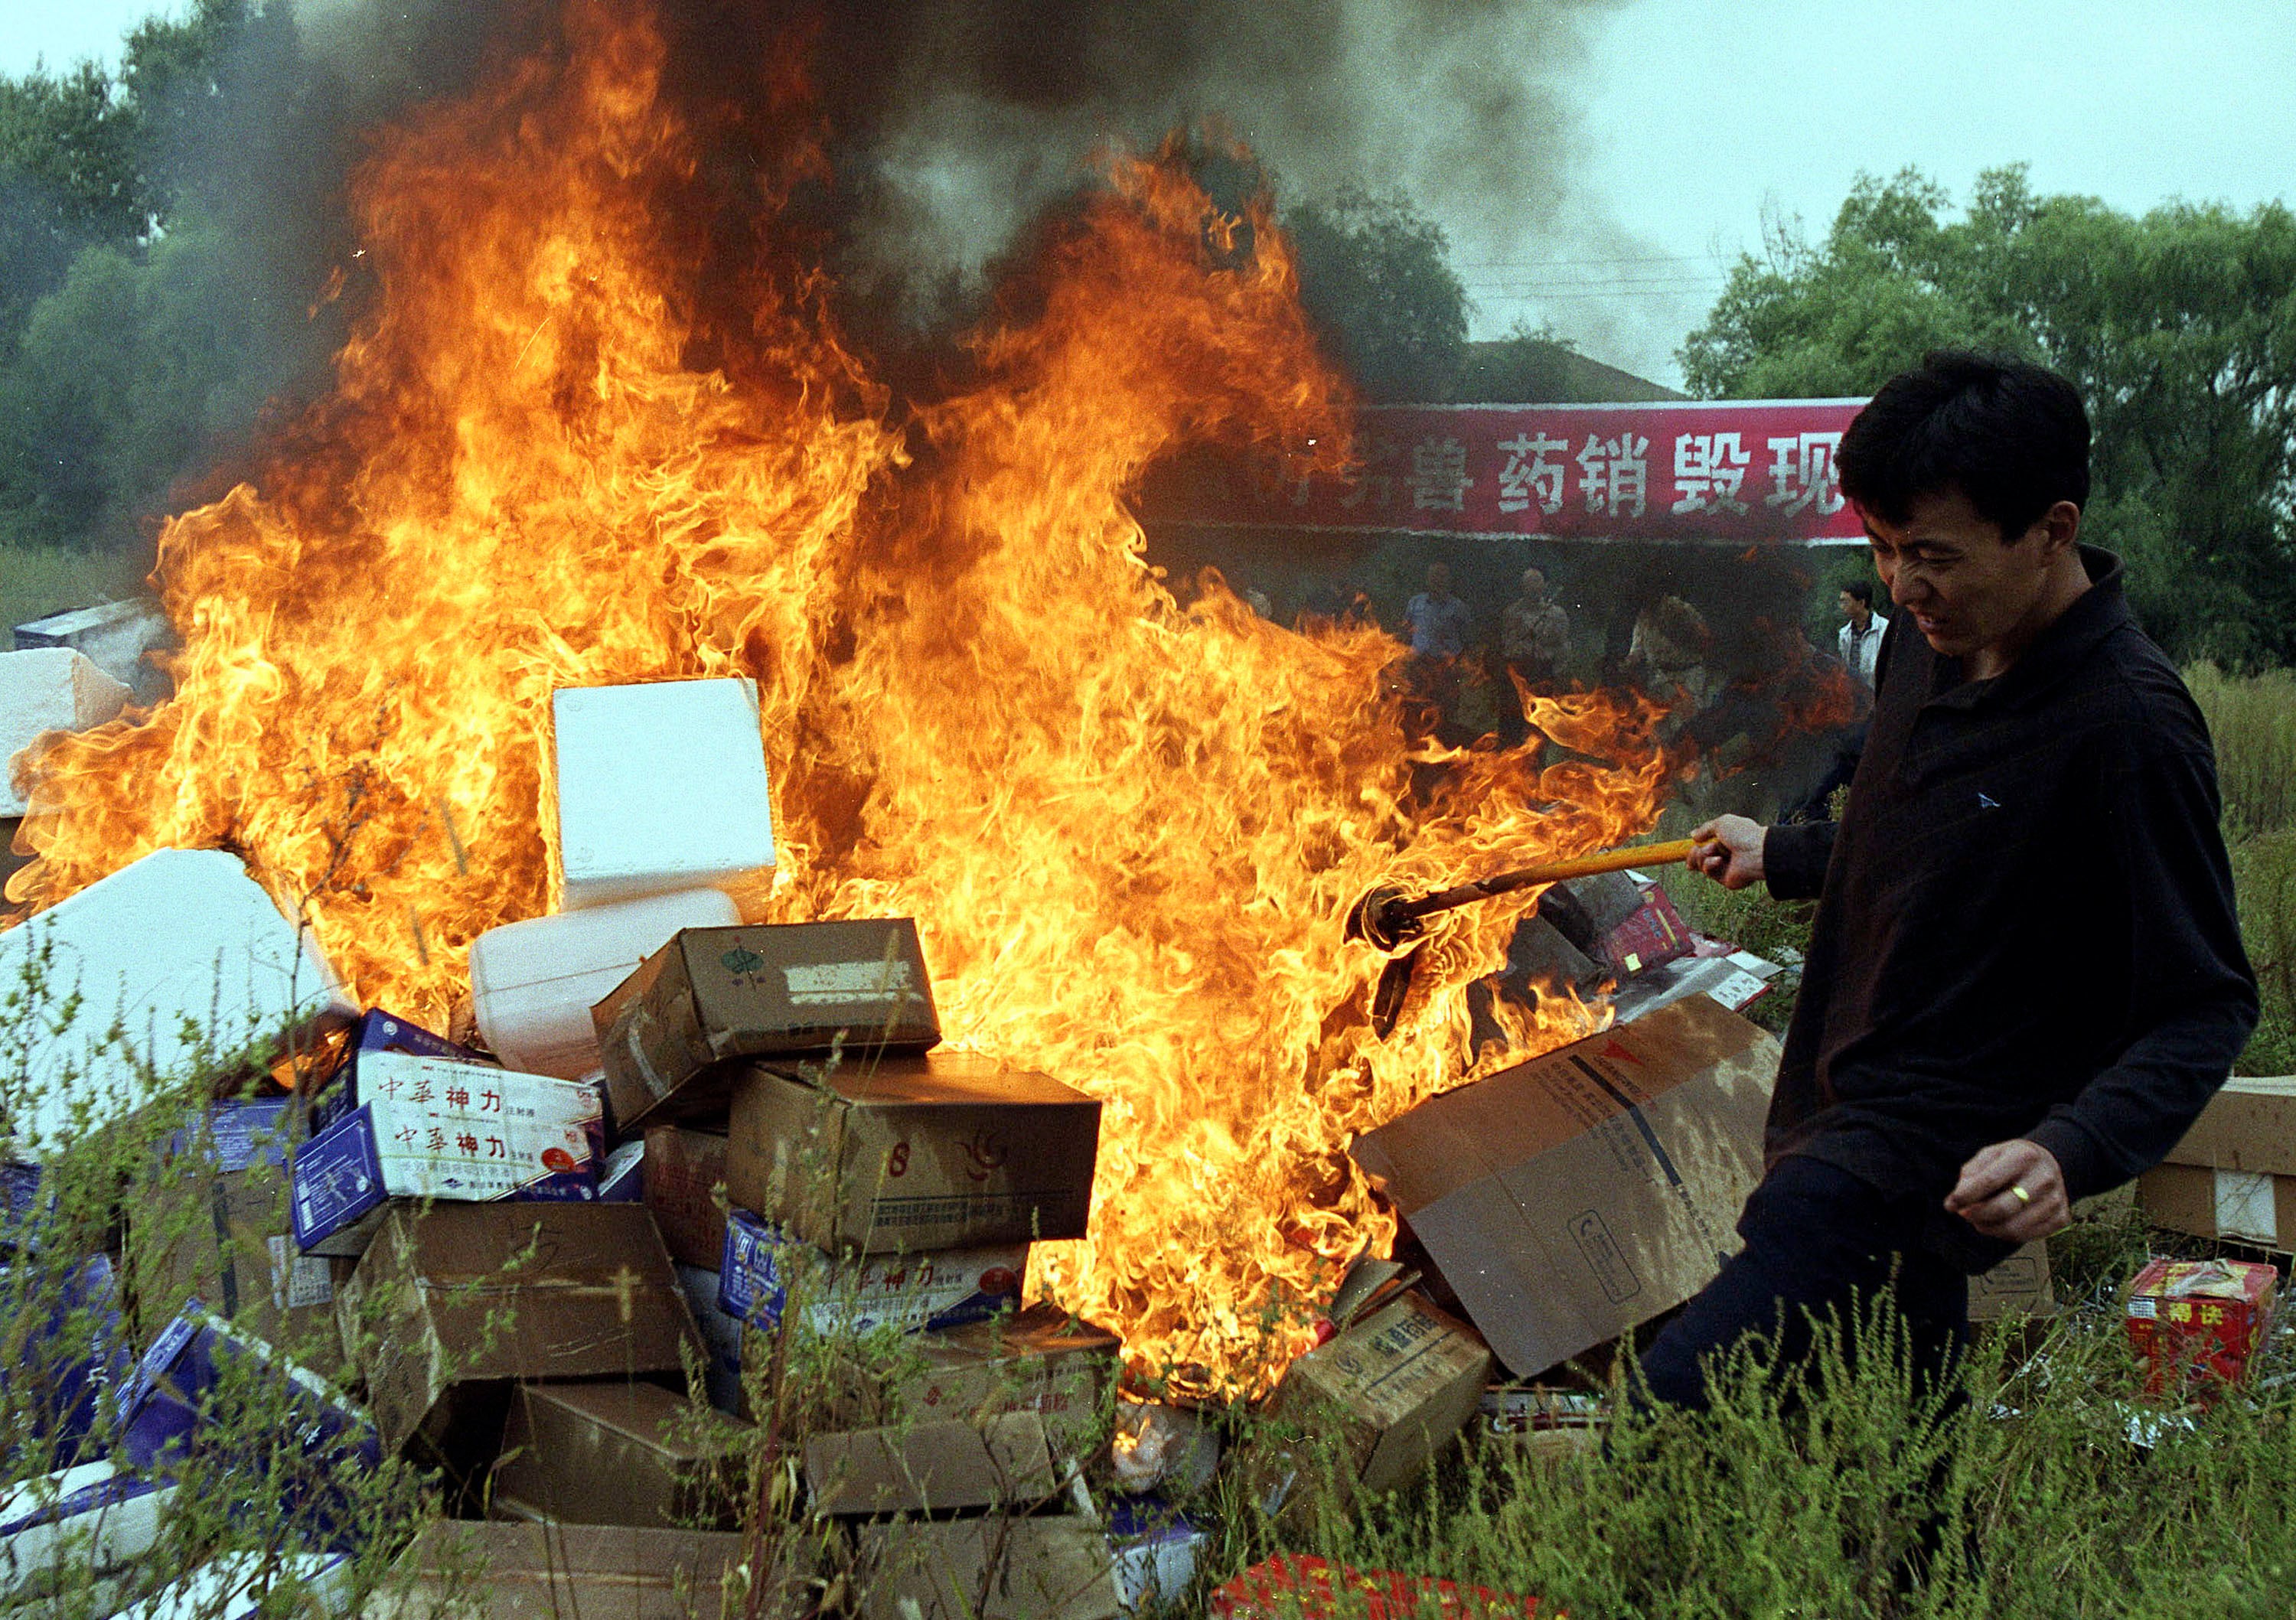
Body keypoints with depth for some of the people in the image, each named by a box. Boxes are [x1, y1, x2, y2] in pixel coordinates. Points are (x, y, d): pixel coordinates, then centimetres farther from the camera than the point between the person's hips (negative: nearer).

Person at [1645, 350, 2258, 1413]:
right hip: (1839, 1113, 9)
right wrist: (1782, 859, 37)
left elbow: (2207, 1007, -18)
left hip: (1931, 1160, -9)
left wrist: (2071, 1153, -33)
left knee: (1667, 1427, -22)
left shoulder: (2128, 728, -22)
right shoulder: (1930, 638, 6)